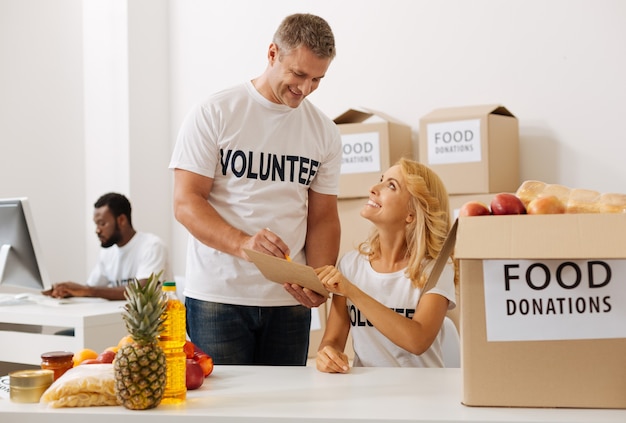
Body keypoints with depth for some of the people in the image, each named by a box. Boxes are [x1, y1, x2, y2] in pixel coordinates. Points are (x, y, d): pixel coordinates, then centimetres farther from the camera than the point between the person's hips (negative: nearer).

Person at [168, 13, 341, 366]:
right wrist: (242, 243, -26)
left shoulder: (325, 133, 7)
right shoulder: (214, 114, -4)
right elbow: (186, 203, -9)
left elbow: (323, 218, 9)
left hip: (289, 300, 4)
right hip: (218, 296, -3)